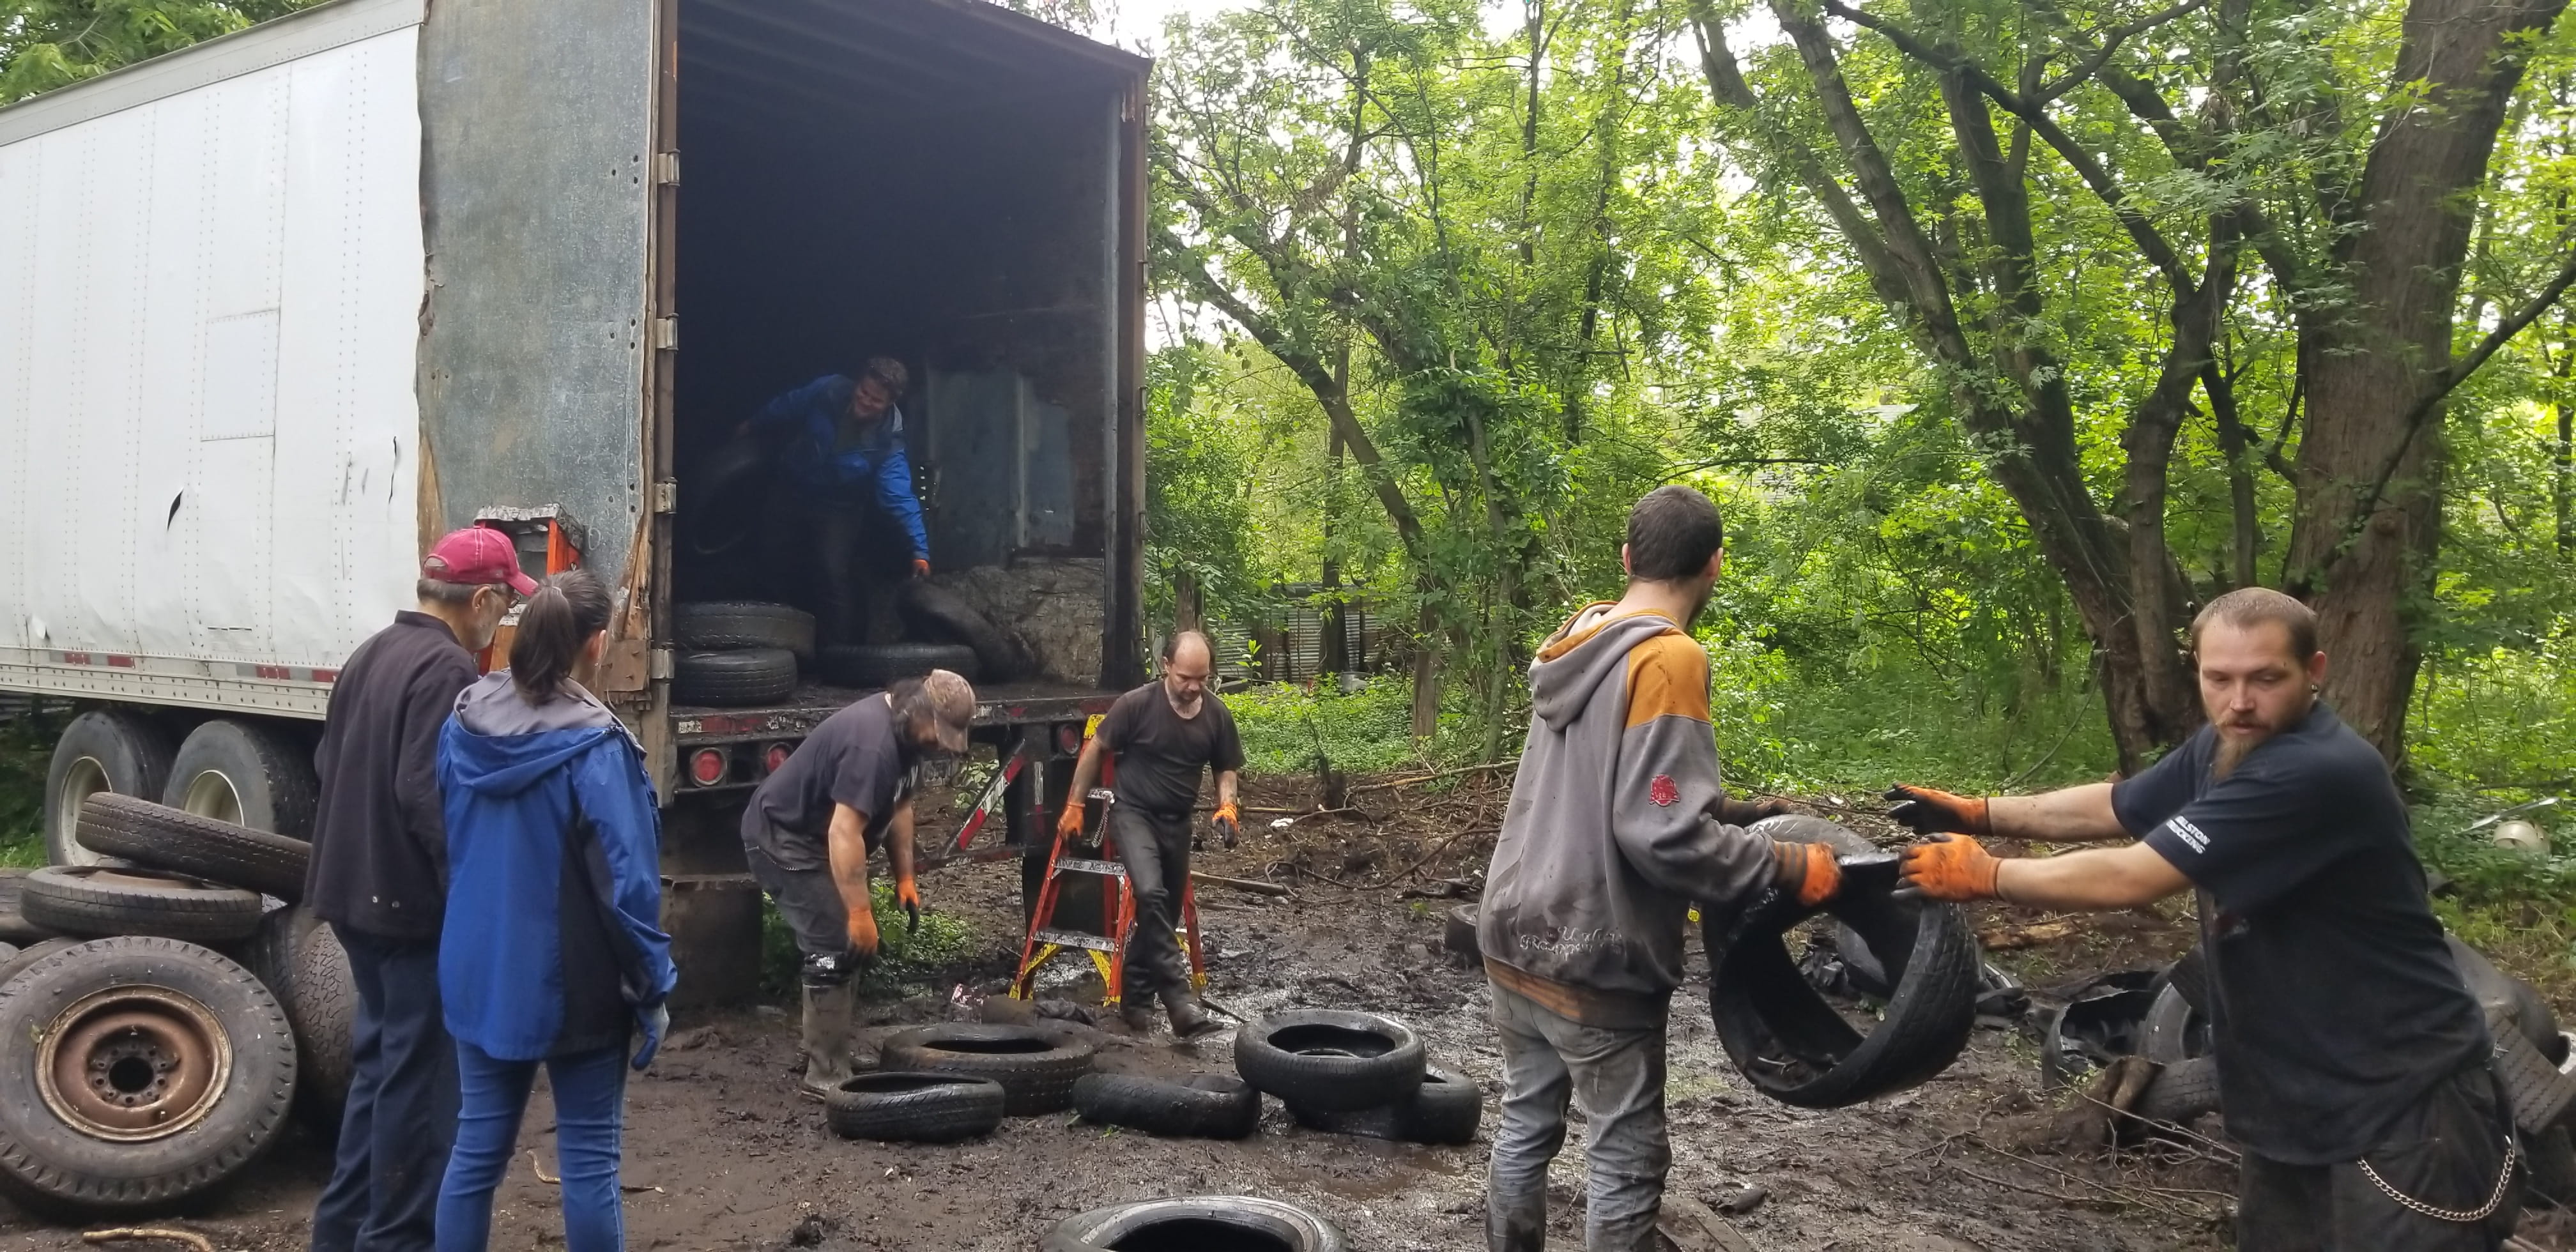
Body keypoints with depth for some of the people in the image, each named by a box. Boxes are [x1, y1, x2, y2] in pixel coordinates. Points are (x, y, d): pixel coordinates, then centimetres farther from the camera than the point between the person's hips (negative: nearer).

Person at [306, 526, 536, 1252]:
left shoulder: (371, 655, 11)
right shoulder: (449, 670, -20)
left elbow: (331, 765, 18)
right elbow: (431, 799, -25)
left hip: (357, 891, 10)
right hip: (416, 903, -10)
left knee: (382, 1056, 20)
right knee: (421, 1072, 1)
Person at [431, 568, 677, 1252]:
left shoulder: (463, 723, 0)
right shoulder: (595, 746, -20)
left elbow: (442, 844, 11)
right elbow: (626, 880, -19)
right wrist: (652, 986, -9)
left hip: (480, 970, 6)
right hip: (574, 984, -6)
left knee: (478, 1143, 16)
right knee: (588, 1157, 6)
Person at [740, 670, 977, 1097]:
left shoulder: (902, 732, 1)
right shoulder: (871, 744, -31)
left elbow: (899, 805, 11)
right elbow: (844, 832, -34)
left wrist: (904, 878, 9)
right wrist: (860, 912, -32)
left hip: (812, 836, 11)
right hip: (782, 838, -11)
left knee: (852, 945, 14)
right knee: (834, 948, -14)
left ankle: (842, 1050, 23)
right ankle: (826, 1074, -10)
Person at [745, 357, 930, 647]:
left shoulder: (888, 441, -27)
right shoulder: (827, 391, -21)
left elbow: (898, 496, -34)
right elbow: (785, 408, -2)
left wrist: (919, 550, -44)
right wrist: (752, 427, 15)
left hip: (838, 510, -3)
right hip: (790, 495, 3)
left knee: (837, 578, -18)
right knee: (779, 573, 11)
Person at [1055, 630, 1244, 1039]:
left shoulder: (1216, 715, -5)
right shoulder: (1137, 705, -17)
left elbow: (1226, 769, 9)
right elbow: (1095, 749, -5)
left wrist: (1226, 805, -11)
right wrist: (1074, 806, 0)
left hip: (1177, 821, 5)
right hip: (1133, 811, -5)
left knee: (1163, 913, 11)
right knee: (1151, 893, -27)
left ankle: (1136, 999, 28)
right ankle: (1179, 999, -29)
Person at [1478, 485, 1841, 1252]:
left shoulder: (1574, 645, 7)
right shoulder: (1668, 659, -18)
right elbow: (1664, 833, -24)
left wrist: (1733, 827, 20)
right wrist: (1789, 867, -13)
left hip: (1515, 939, 8)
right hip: (1592, 960, -8)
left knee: (1525, 1125, 18)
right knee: (1628, 1158, 5)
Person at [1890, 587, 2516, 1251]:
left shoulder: (2318, 772, -28)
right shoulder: (2224, 749, 2)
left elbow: (2130, 878, -27)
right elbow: (2109, 806, 18)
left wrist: (1986, 875, -16)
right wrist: (1979, 813, 11)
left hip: (2400, 1106, -9)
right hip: (2295, 1100, 9)